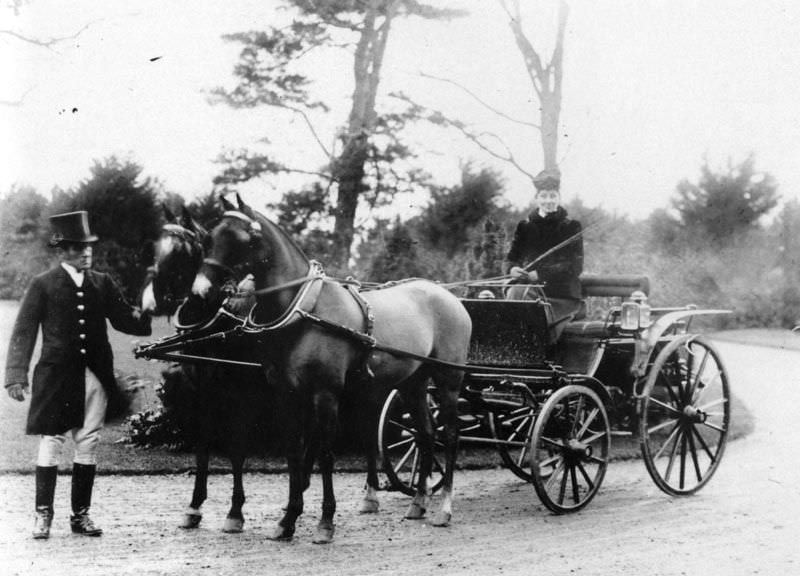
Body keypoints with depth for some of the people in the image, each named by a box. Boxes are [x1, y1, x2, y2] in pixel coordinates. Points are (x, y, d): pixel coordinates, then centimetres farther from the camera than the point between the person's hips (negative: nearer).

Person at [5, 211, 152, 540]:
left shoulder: (102, 284, 10)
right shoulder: (43, 285, 0)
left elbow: (124, 320, 6)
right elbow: (23, 333, -1)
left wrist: (150, 315, -14)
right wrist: (16, 375, -9)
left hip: (95, 376, 4)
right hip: (56, 375, -3)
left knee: (88, 444, 8)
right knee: (51, 442, -1)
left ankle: (81, 514, 16)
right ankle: (43, 515, 6)